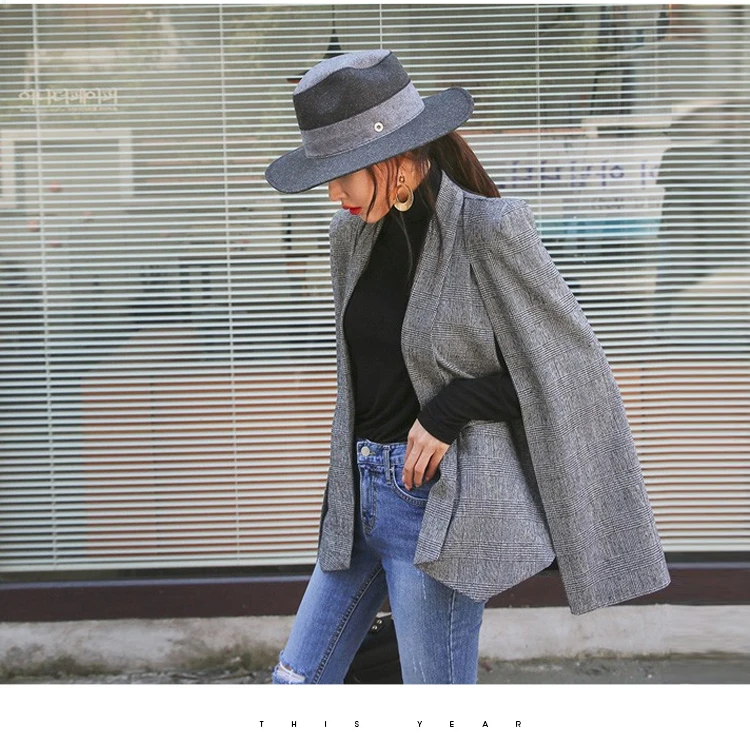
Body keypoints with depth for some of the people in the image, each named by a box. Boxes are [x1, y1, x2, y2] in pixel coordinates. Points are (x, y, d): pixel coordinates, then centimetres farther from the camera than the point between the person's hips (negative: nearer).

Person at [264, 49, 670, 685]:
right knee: (297, 684, 12)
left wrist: (451, 409, -15)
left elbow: (568, 367, -11)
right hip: (360, 496, 8)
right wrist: (348, 479, 16)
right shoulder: (355, 233, 6)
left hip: (440, 505, -8)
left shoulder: (488, 229, -15)